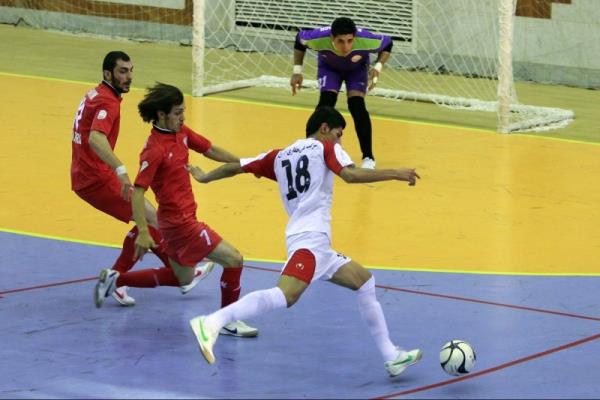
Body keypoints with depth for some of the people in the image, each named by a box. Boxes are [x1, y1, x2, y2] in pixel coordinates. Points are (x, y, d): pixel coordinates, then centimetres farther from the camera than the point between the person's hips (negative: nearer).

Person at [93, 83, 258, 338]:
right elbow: (137, 192, -24)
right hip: (179, 221, -10)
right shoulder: (155, 150, -22)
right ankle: (228, 322, 2)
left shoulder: (181, 133, 3)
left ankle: (114, 280, 30)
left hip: (180, 218, 10)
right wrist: (143, 232, -32)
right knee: (233, 259, -10)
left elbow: (211, 151, 12)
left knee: (182, 278, 26)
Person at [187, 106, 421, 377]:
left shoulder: (279, 156, 23)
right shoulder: (325, 147, 6)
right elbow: (350, 175, -13)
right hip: (310, 239, -9)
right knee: (285, 296, -30)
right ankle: (211, 323, -44)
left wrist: (203, 177, 45)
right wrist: (394, 174, -12)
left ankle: (391, 356, 20)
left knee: (364, 282, 21)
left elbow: (234, 167, 28)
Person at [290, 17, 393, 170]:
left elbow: (387, 43, -18)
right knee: (326, 103, -20)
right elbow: (299, 39, -15)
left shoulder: (365, 40, -42)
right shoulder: (319, 38, -41)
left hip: (357, 68, 0)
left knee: (357, 106, -18)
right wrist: (297, 70, -15)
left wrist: (378, 66, -33)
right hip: (329, 67, 0)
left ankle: (368, 157, -6)